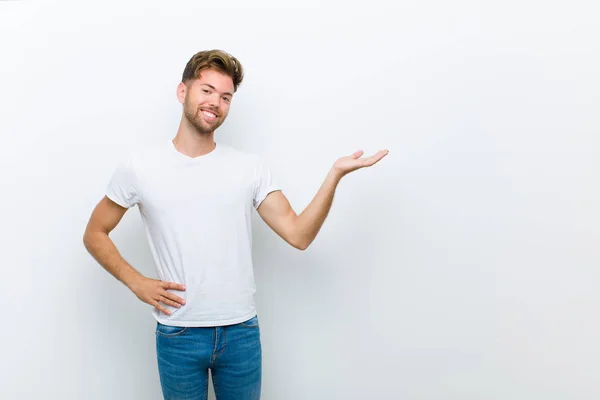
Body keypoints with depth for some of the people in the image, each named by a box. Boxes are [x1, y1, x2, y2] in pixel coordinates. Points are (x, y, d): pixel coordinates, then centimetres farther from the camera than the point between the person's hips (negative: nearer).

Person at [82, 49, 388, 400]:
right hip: (178, 335, -1)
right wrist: (136, 282, -6)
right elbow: (95, 235, 7)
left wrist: (335, 174, -17)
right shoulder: (140, 167, -3)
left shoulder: (250, 167, -1)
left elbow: (299, 235, -7)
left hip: (241, 332, 1)